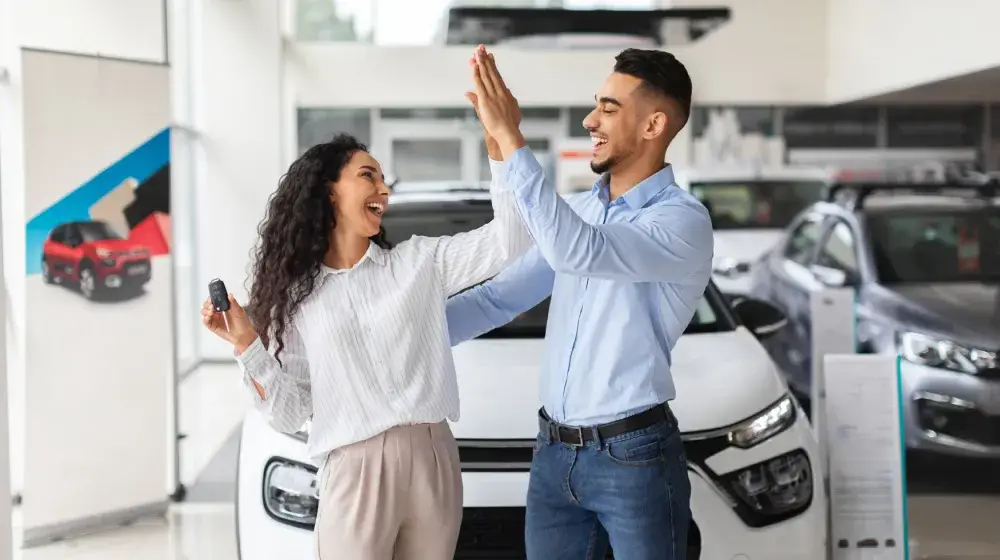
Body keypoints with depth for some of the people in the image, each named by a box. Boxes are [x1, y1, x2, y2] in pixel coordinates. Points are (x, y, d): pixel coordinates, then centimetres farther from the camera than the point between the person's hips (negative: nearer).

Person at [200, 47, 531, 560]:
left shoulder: (418, 261, 9)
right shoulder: (295, 297, 8)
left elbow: (507, 243, -3)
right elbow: (290, 412, 5)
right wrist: (246, 345, -8)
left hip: (432, 463, 1)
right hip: (353, 474, -1)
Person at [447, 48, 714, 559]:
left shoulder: (683, 220, -14)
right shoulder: (576, 211, 10)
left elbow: (576, 251, -30)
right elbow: (501, 297, 13)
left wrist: (509, 142, -29)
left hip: (634, 457, -6)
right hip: (553, 454, 6)